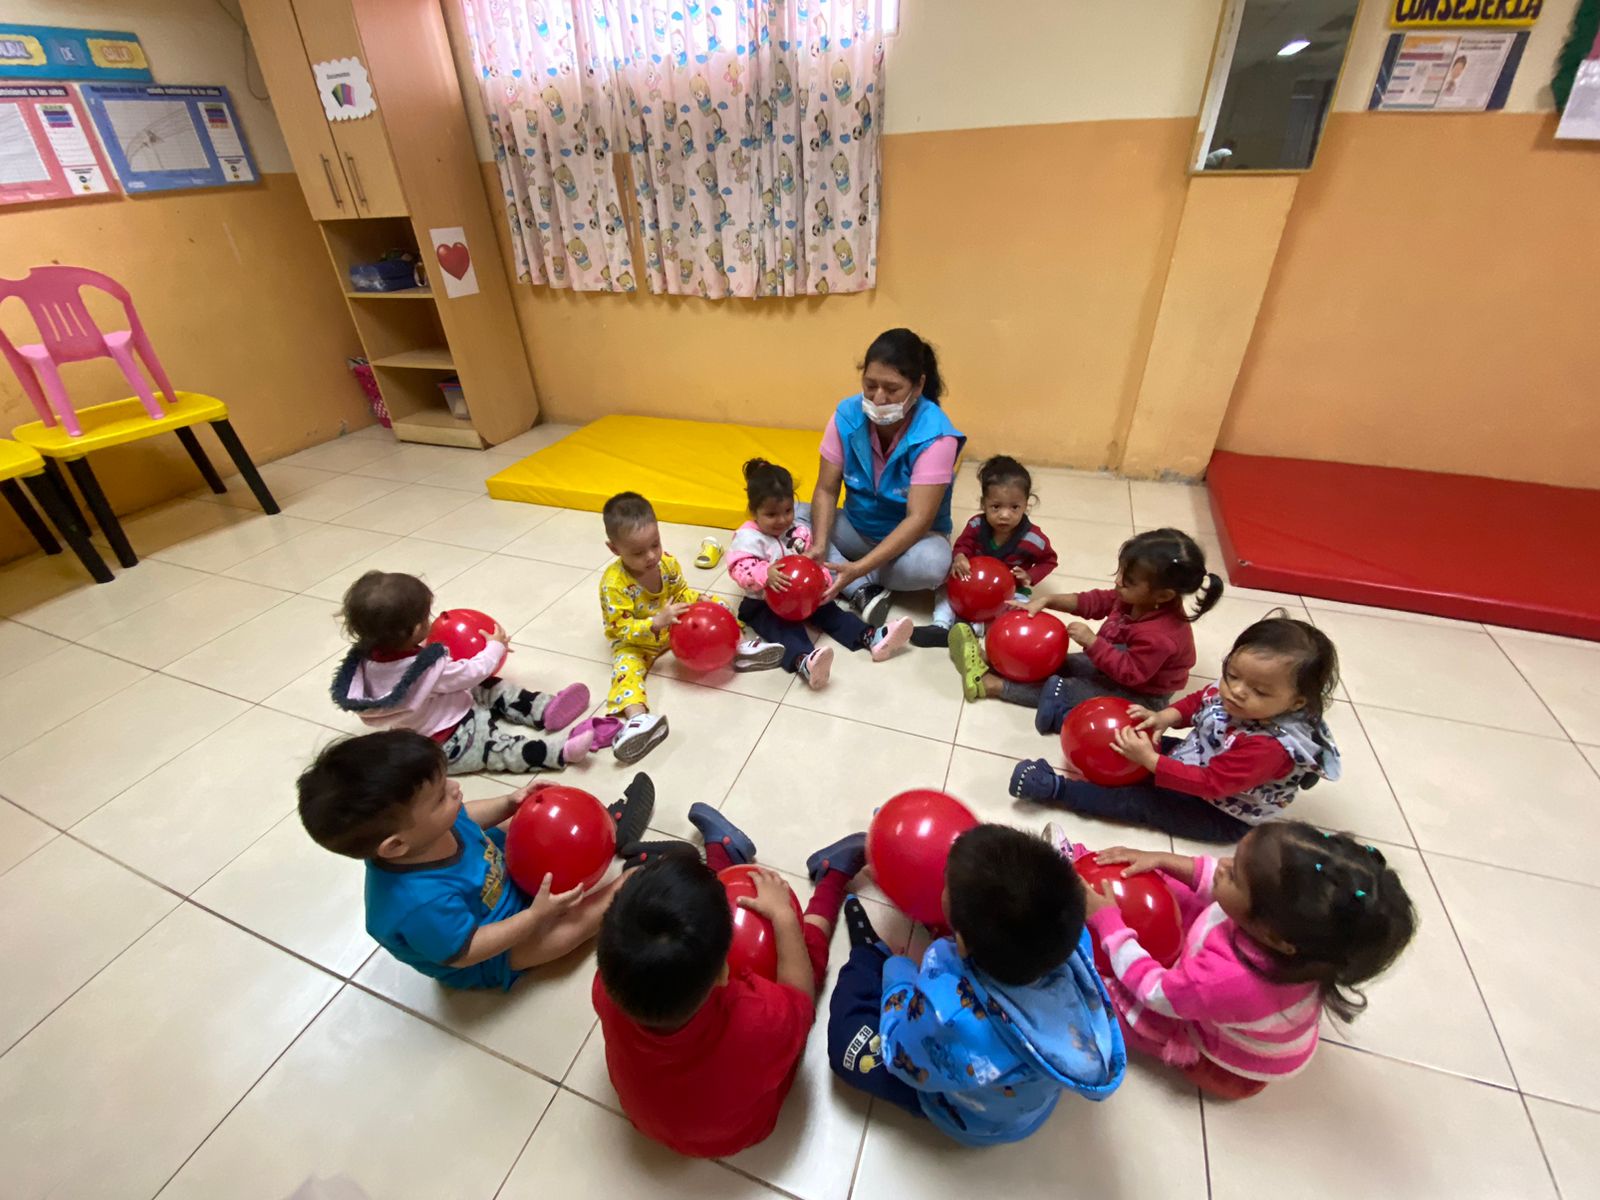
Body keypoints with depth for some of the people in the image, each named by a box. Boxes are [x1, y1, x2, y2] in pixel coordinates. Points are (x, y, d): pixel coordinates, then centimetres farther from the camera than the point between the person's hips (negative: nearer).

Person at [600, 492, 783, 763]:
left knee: (716, 606, -2)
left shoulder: (667, 562, -14)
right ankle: (638, 718, -60)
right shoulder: (613, 583, -29)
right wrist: (656, 624, -43)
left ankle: (740, 648, -12)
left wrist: (697, 599, -19)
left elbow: (680, 591, 3)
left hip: (676, 626, 5)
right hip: (635, 641, -5)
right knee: (626, 666, -34)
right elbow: (621, 629, -28)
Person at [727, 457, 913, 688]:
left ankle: (871, 637, -23)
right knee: (784, 629, -30)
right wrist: (765, 574, -41)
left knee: (830, 610, -10)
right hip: (763, 604, -6)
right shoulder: (748, 537, -14)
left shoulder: (800, 531, 3)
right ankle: (803, 662, -59)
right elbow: (739, 568, -24)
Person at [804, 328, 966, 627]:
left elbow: (918, 519, -30)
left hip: (911, 538, -4)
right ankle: (864, 591, -24)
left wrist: (859, 568, -41)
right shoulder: (847, 415, -14)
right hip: (856, 528, 4)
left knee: (933, 563, -37)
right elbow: (826, 490, -12)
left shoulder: (935, 435, -25)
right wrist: (820, 546, -31)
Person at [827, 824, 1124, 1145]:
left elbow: (901, 1055, -23)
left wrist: (896, 970, -6)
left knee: (846, 1041, -3)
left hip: (977, 1121, -4)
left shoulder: (951, 1019, -49)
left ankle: (870, 953, 26)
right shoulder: (1072, 941, -37)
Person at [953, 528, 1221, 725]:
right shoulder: (1133, 598, -11)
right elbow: (1093, 601, -4)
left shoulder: (1159, 635, -36)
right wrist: (1046, 601, -12)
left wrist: (1091, 642, -36)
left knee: (1058, 690, -19)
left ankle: (992, 684, -18)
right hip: (1114, 665, 9)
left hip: (1139, 695, -8)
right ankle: (992, 663, -9)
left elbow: (1128, 672, -35)